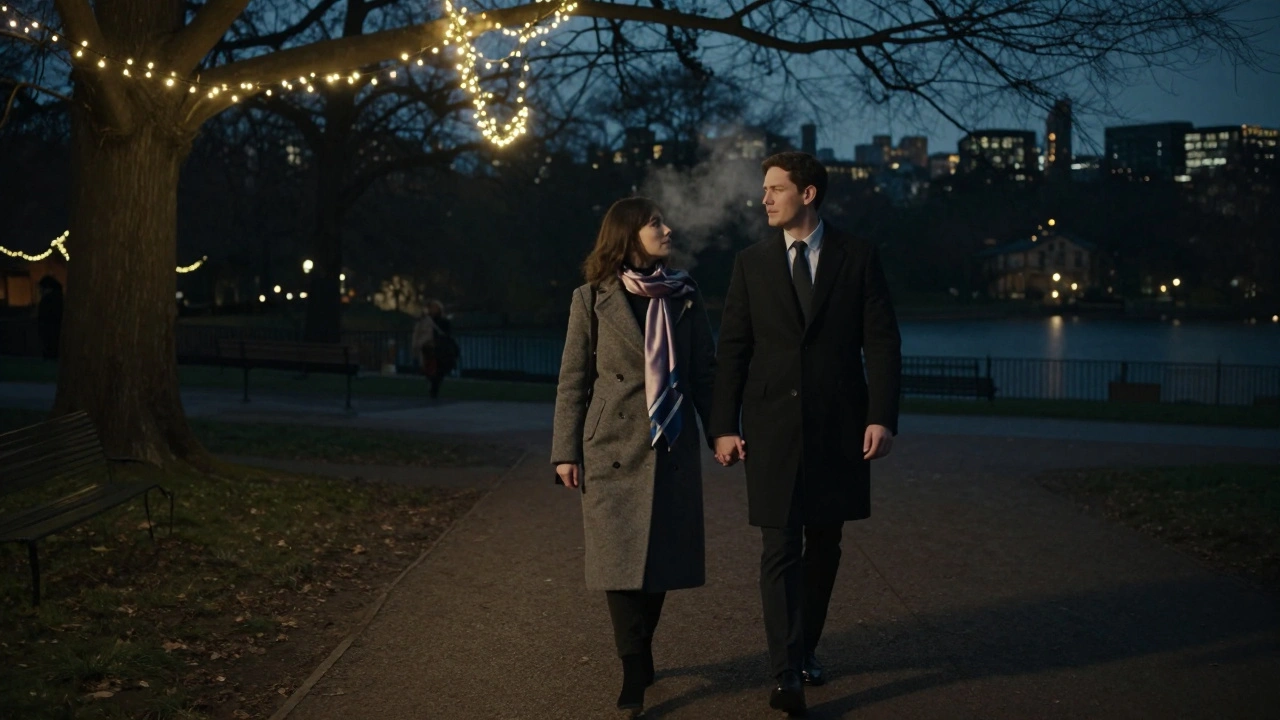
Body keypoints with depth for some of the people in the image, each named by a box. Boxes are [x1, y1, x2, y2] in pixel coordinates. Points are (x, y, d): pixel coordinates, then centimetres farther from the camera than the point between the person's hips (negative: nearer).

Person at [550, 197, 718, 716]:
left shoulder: (685, 297, 8)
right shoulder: (592, 299, 0)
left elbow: (704, 372, 10)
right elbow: (573, 380, 0)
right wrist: (566, 452, -4)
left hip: (672, 448, 3)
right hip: (613, 449, -3)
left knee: (662, 559, 6)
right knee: (621, 560, -3)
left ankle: (640, 655, 25)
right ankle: (635, 673, 3)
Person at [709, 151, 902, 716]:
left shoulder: (858, 258, 2)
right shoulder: (751, 263, 5)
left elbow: (881, 343, -1)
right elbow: (732, 349, 3)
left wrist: (882, 417, -10)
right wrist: (724, 426, -3)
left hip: (838, 425, 1)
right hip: (772, 425, -1)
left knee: (823, 546, 11)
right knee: (780, 548, -6)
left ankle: (806, 649, 26)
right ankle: (788, 673, -6)